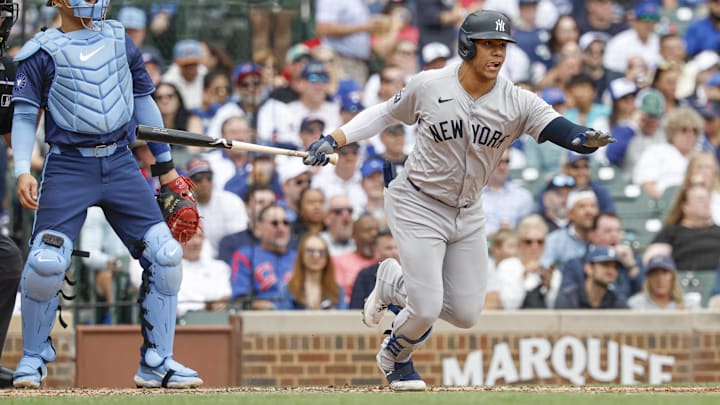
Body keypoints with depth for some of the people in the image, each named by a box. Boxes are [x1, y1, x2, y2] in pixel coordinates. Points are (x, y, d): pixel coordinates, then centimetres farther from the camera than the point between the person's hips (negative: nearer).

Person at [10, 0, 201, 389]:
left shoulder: (120, 40, 12)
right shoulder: (41, 51, 1)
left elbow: (144, 104, 17)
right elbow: (24, 115, -1)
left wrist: (166, 169, 18)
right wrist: (23, 171, -15)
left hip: (120, 164, 4)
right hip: (67, 167, -4)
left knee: (165, 254, -7)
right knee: (46, 262, -16)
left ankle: (156, 363, 5)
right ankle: (34, 357, 8)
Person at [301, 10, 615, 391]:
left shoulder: (517, 103, -13)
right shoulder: (428, 86, -14)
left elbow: (557, 128, -26)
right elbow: (387, 113, 4)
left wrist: (585, 139, -49)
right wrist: (335, 139, -4)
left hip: (467, 214, 4)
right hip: (417, 206, -4)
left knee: (466, 315, 5)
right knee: (427, 310, -12)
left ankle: (394, 282, 32)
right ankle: (396, 357, 24)